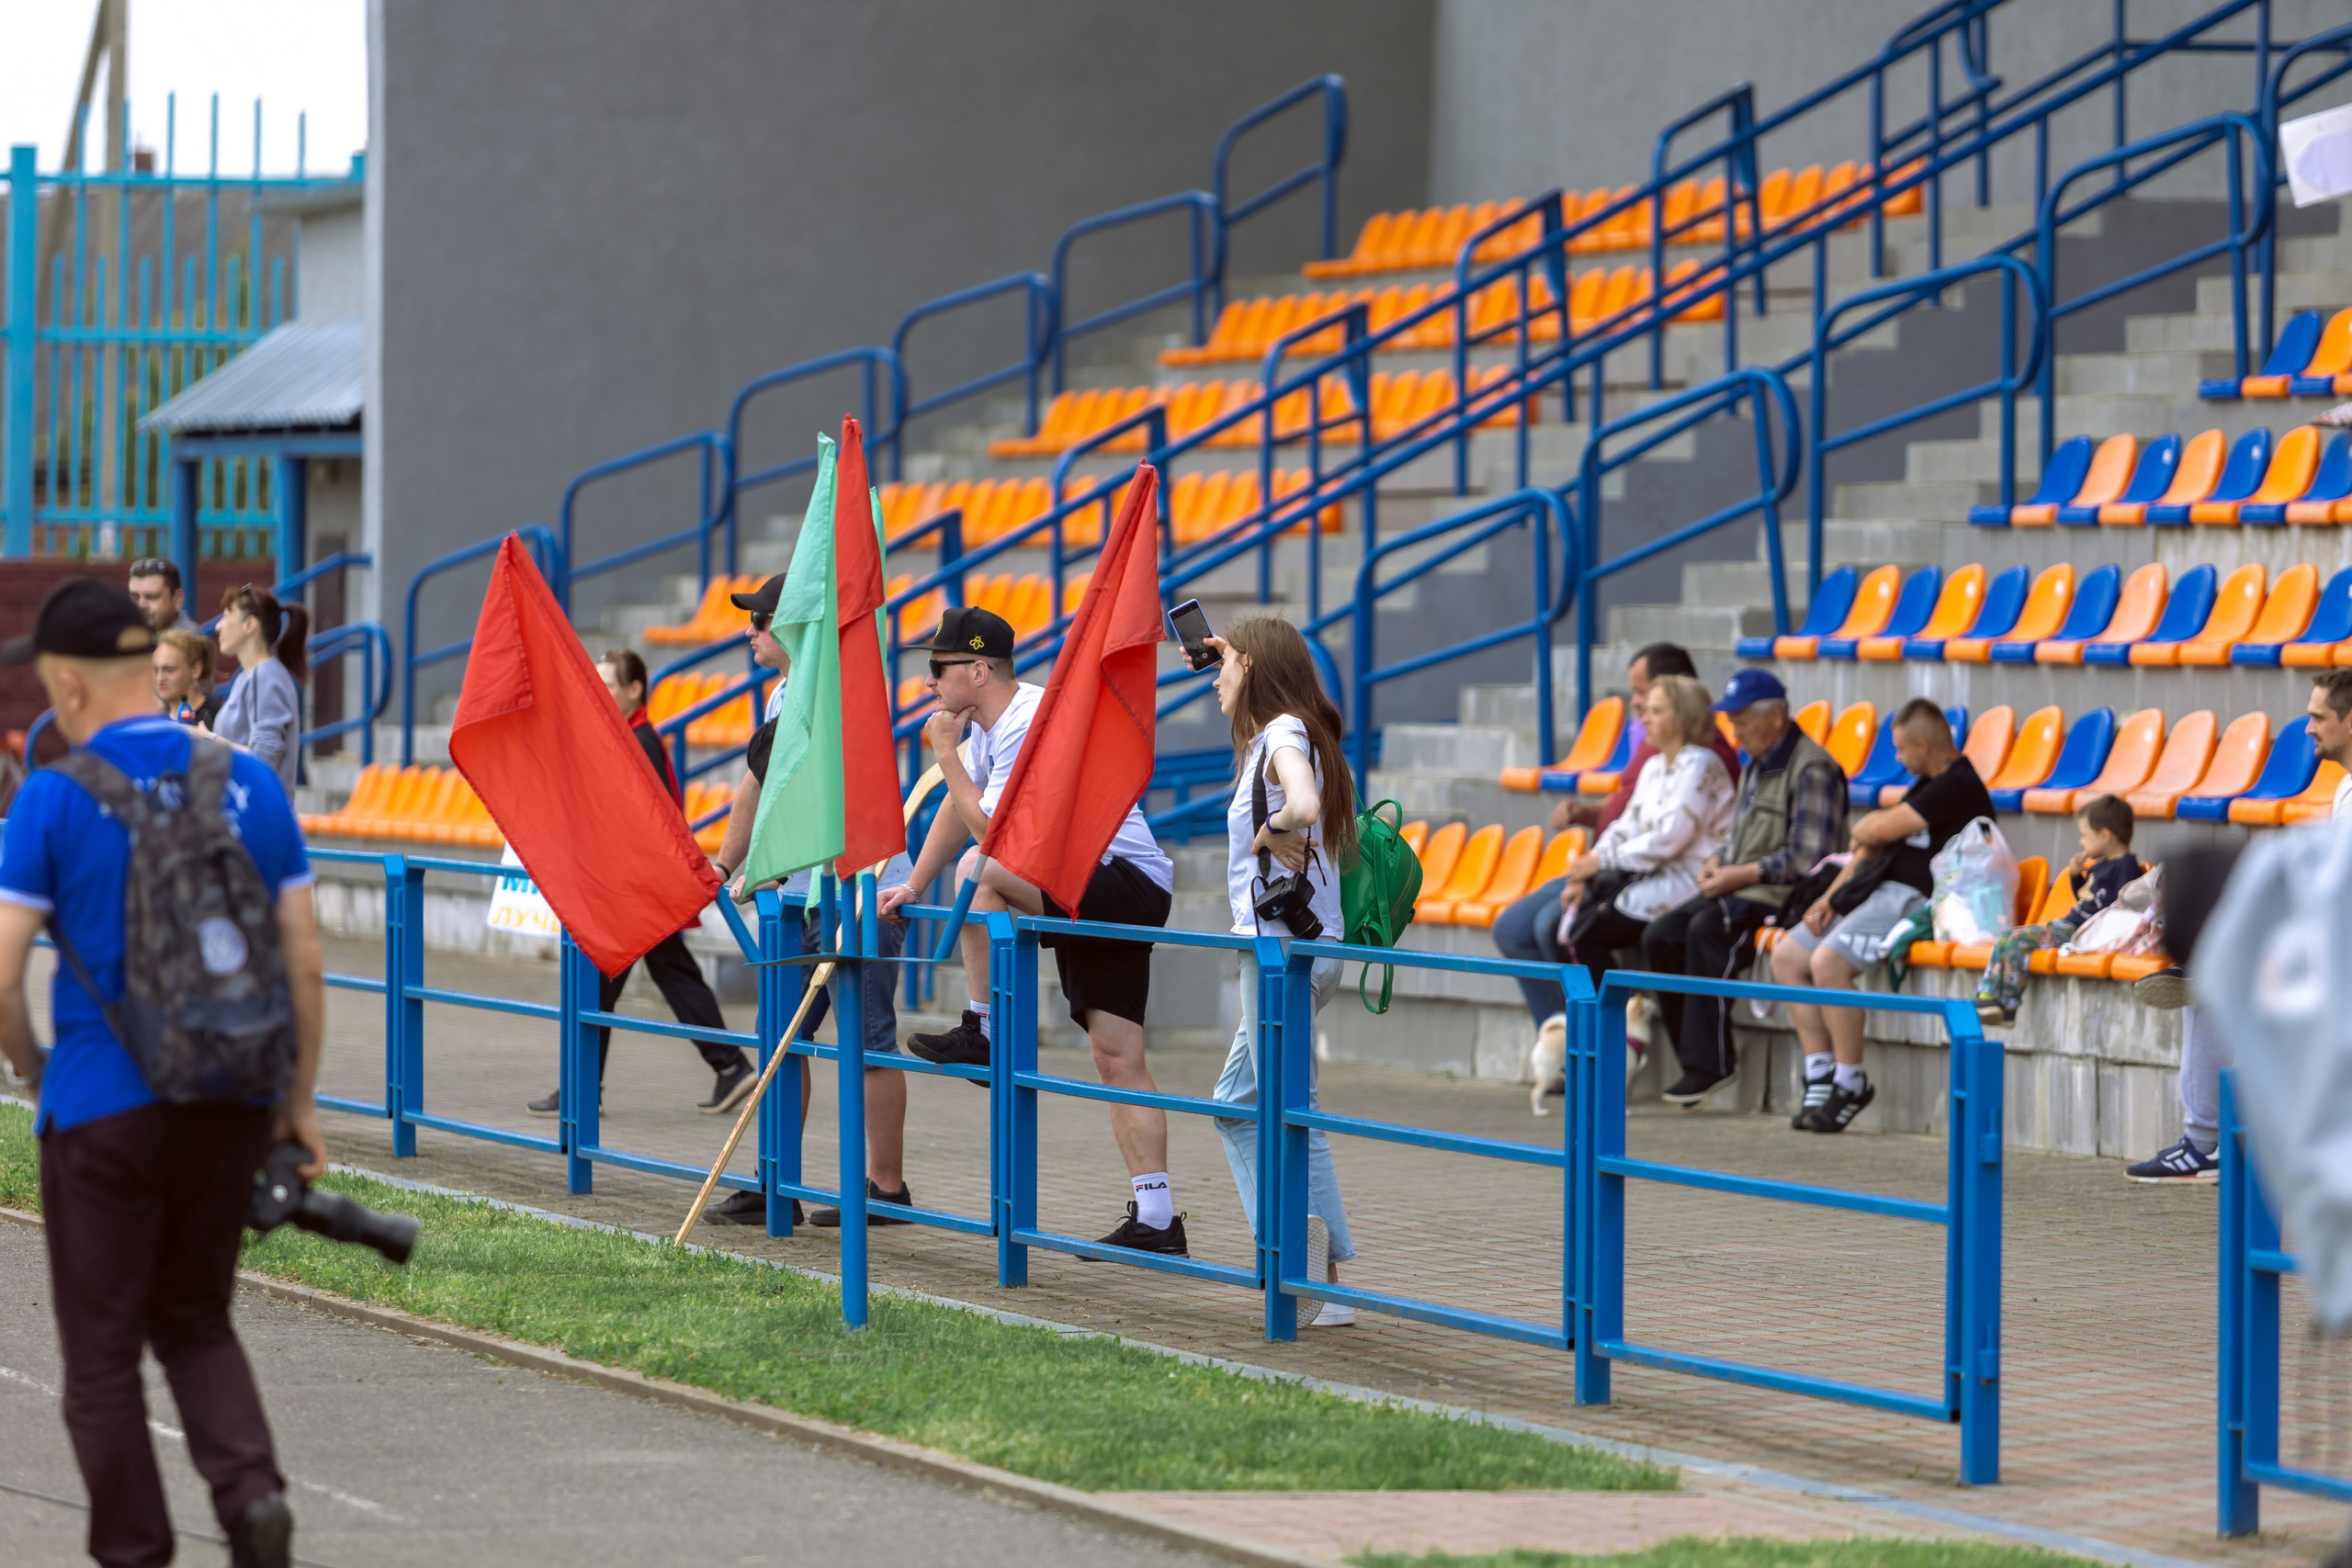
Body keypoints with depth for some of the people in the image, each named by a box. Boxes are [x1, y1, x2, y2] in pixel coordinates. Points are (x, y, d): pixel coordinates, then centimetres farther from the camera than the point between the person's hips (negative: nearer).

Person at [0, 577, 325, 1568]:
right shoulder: (250, 784, 3)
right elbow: (305, 963, 3)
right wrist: (300, 1102, 12)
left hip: (104, 1107, -4)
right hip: (231, 1105, 4)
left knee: (103, 1354, 8)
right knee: (195, 1321, 19)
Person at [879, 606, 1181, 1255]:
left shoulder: (1028, 727, -19)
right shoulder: (990, 723, 13)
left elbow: (992, 831, -21)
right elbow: (960, 809, 26)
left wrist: (947, 757, -11)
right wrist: (913, 886, 21)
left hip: (1126, 881, -10)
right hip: (1094, 896, 10)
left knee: (981, 868, -27)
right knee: (1117, 1056, 2)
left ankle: (982, 1031, -15)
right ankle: (1156, 1220, -2)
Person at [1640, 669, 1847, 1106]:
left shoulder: (1812, 770, -12)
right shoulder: (1757, 765, 19)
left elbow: (1808, 857, -19)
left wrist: (1742, 875, -17)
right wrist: (1719, 864, 7)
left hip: (1783, 893, -10)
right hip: (1740, 889, 10)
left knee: (1706, 929, -32)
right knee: (1660, 936, -8)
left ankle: (1708, 1062, -26)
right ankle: (1694, 1056, -7)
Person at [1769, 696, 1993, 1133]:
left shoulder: (1957, 787, -12)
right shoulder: (1925, 785, 22)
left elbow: (1879, 831, -14)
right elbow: (1872, 847, 22)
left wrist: (1868, 825, 10)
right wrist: (1830, 898, 11)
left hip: (1912, 900, -11)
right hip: (1875, 892, 11)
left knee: (1828, 961, -28)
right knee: (1786, 956, 3)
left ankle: (1851, 1084, -16)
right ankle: (1820, 1075, 1)